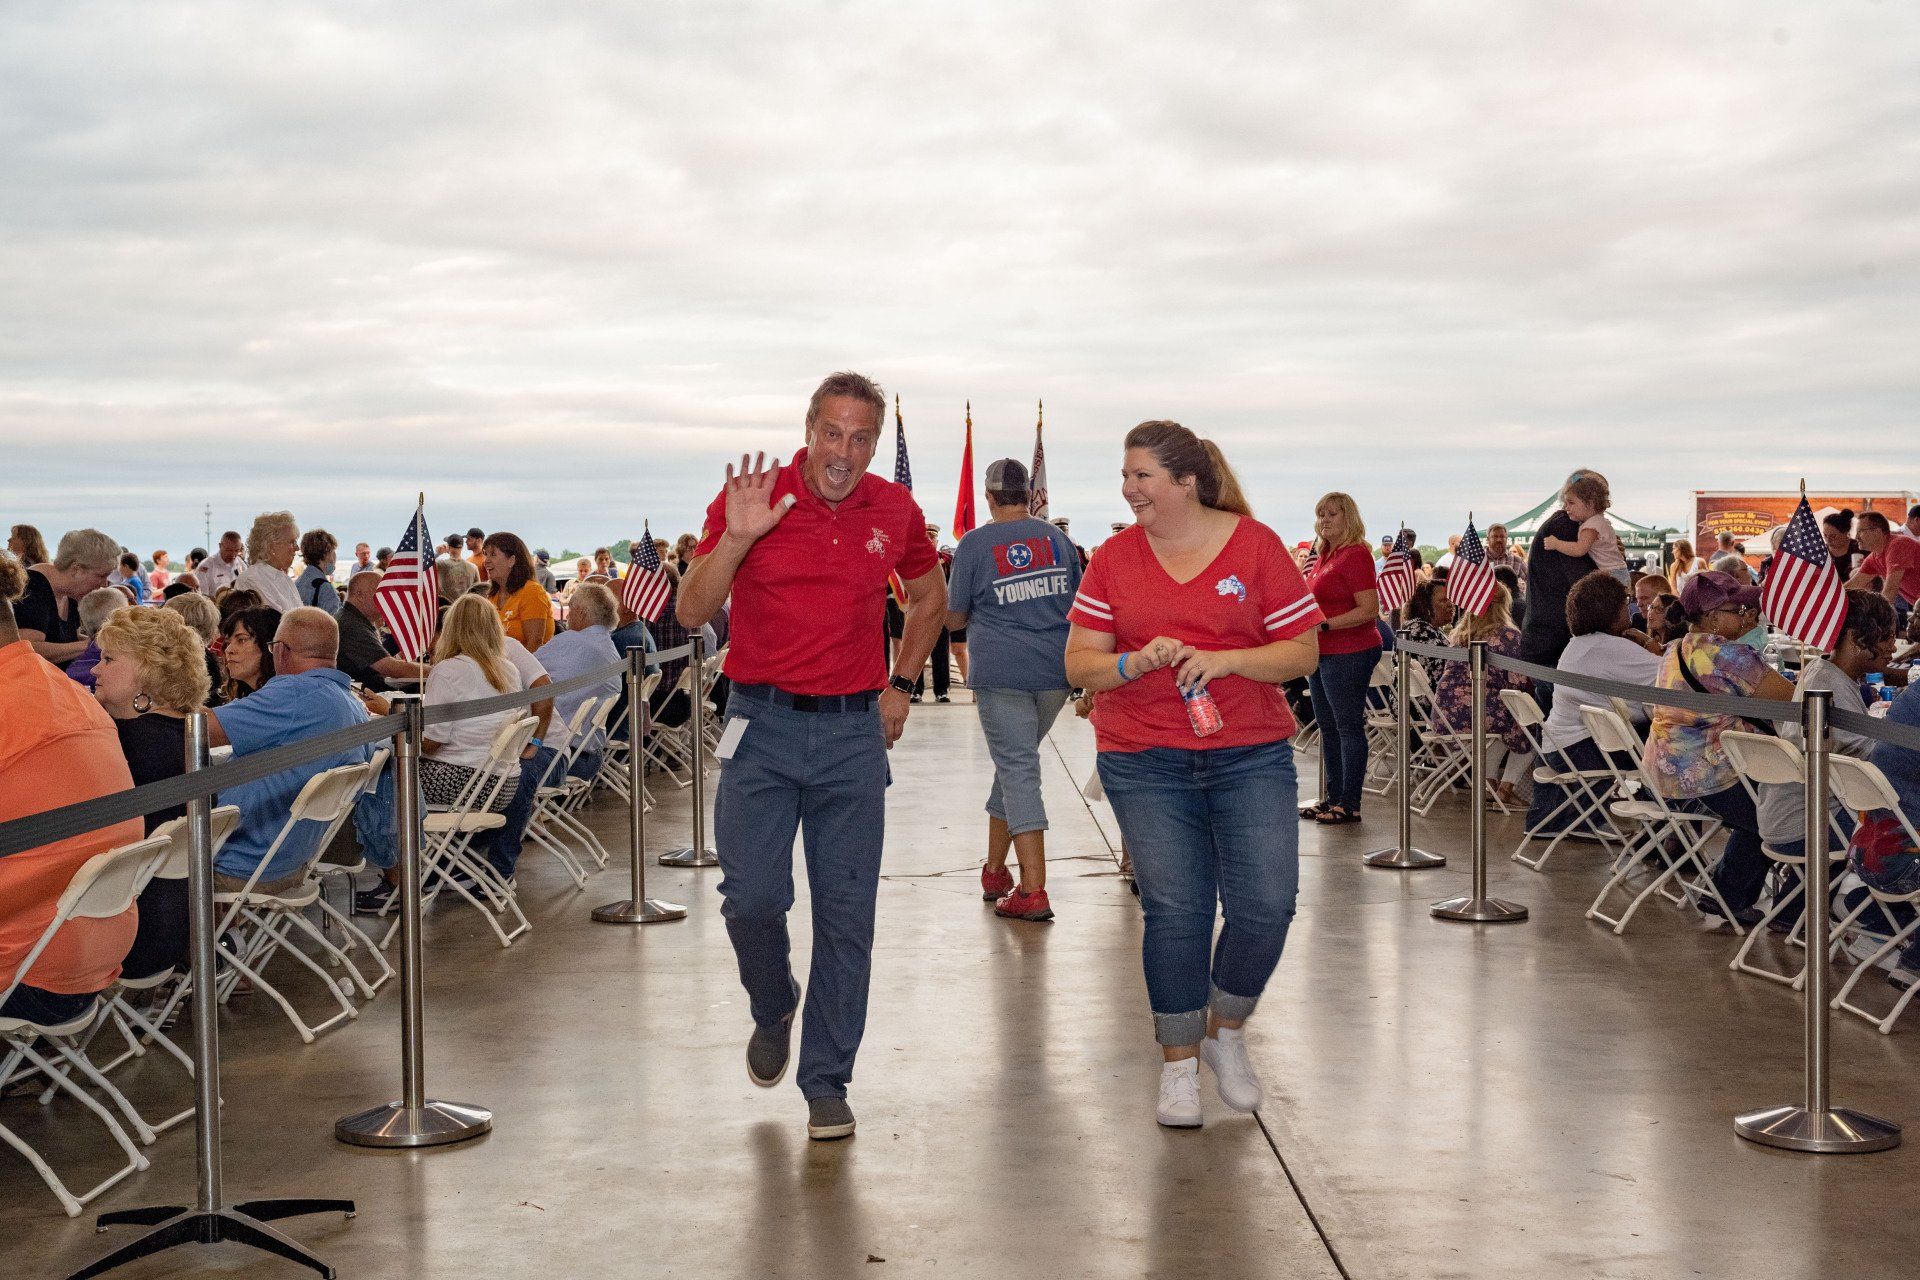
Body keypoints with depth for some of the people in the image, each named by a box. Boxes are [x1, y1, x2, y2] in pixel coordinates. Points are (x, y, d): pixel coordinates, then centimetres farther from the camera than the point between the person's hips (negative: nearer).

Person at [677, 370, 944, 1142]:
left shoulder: (895, 512, 3)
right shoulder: (750, 498, -5)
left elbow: (930, 598, 22)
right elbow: (691, 612, -8)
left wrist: (900, 685, 14)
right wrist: (735, 539, -22)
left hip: (853, 731, 2)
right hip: (763, 726, -1)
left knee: (845, 912, 2)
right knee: (753, 896, -7)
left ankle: (827, 1083, 13)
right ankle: (773, 1011, 27)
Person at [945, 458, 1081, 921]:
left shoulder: (974, 544, -2)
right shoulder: (1057, 538, 10)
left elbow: (954, 618, 4)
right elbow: (1080, 605, 18)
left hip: (1001, 673, -4)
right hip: (1056, 673, 4)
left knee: (1018, 772, -4)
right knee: (1014, 764, 18)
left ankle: (1033, 892, -11)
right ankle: (994, 871, 27)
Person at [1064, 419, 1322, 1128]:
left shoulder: (1255, 544, 0)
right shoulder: (1114, 559, 5)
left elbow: (1302, 650, -1)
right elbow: (1078, 664, 4)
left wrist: (1225, 660, -16)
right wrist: (1137, 662, -16)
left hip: (1252, 754, 0)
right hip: (1145, 761, 1)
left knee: (1267, 903, -8)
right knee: (1175, 911, -1)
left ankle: (1225, 1030, 20)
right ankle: (1179, 1063, 16)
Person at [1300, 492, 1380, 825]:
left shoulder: (1355, 554, -14)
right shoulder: (1325, 555, 14)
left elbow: (1369, 610, -20)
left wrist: (1324, 625, -22)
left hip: (1349, 653, -10)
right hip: (1322, 653, 10)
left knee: (1348, 726, -4)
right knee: (1327, 726, 14)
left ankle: (1350, 804, 1)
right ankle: (1333, 797, 22)